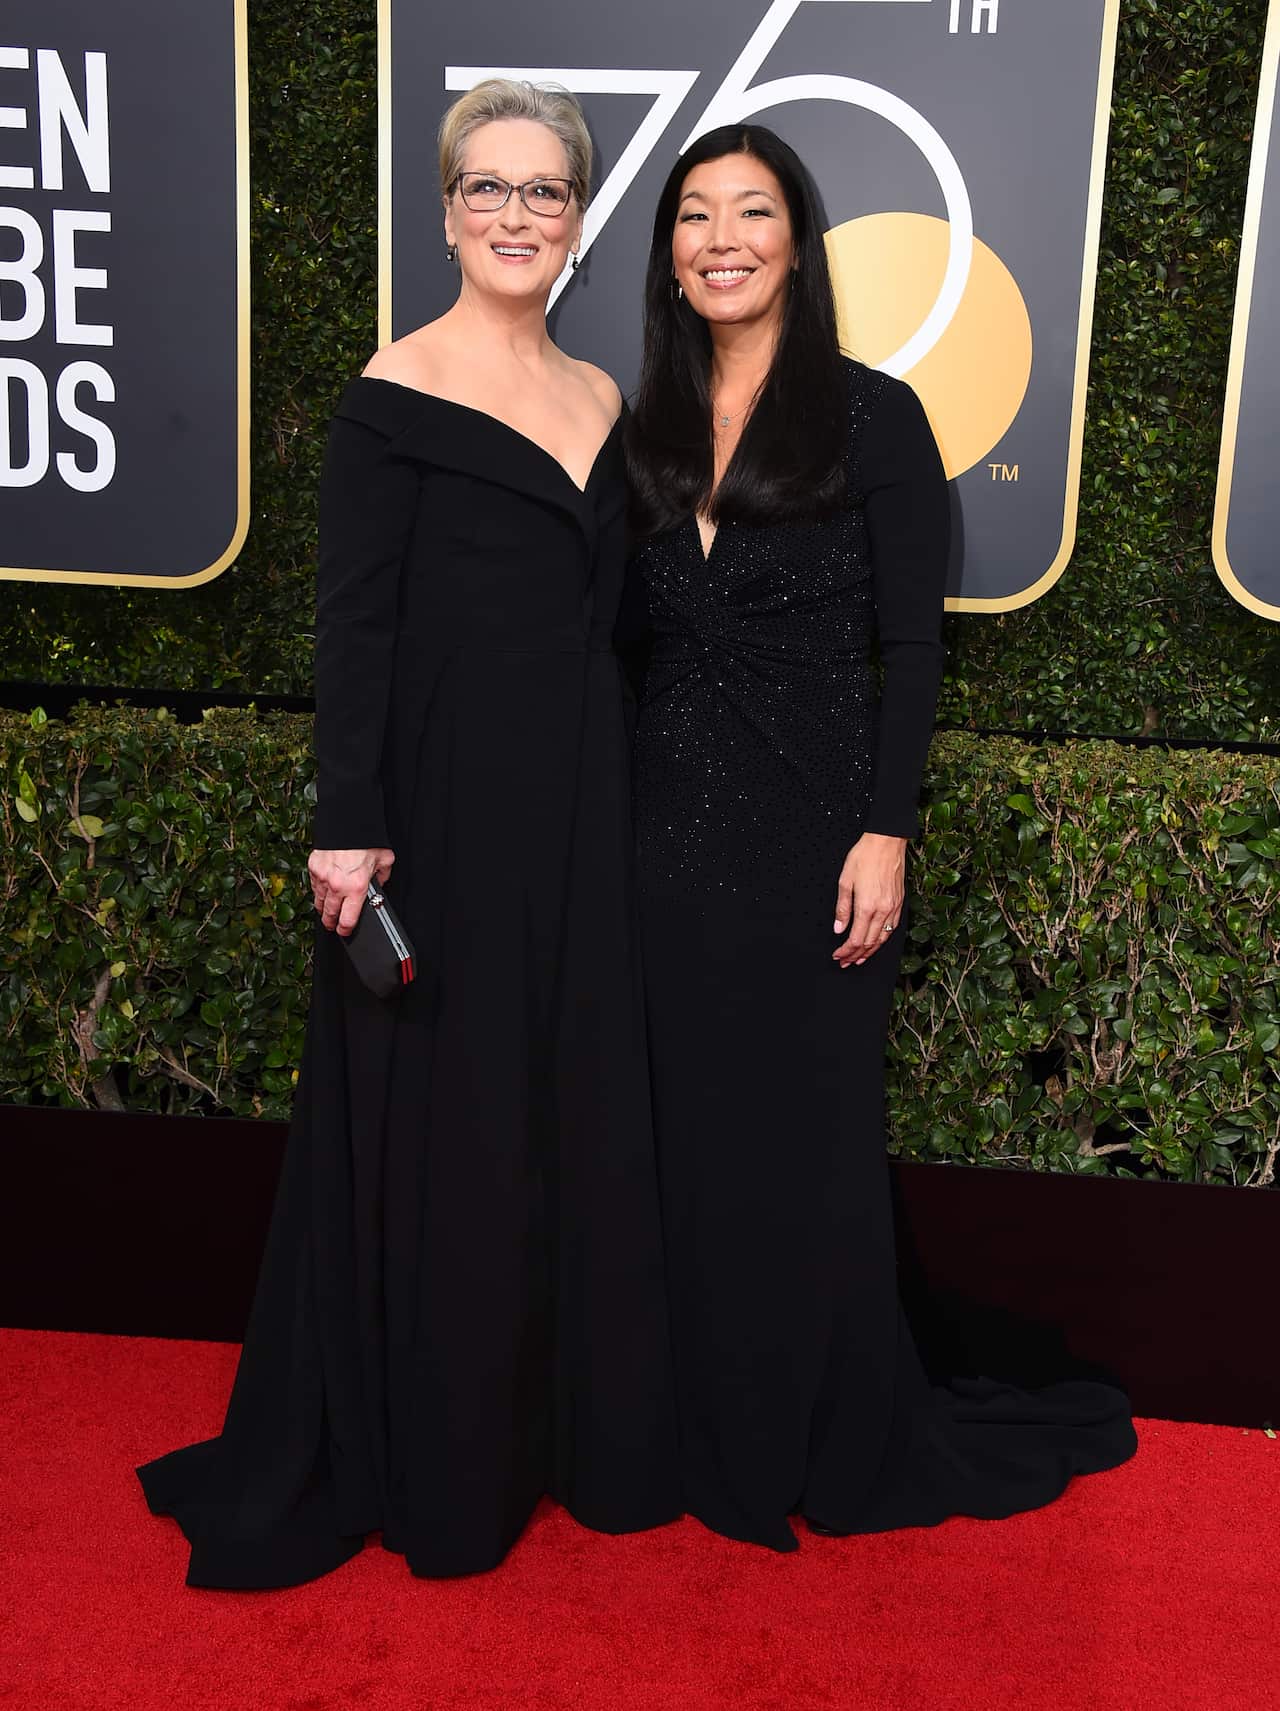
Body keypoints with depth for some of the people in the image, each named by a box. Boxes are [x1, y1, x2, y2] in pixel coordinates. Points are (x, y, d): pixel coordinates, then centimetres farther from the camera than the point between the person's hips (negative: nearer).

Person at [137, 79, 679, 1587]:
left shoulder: (599, 400, 13)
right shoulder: (397, 391, -6)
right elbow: (352, 621, -10)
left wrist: (617, 807, 13)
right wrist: (351, 826, -16)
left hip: (582, 808, 6)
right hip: (445, 800, -6)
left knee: (582, 1109, 12)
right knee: (438, 1121, 4)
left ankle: (581, 1430, 30)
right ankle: (432, 1464, 23)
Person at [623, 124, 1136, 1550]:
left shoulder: (872, 417, -2)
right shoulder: (647, 429, 11)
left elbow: (910, 647, -6)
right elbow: (627, 637, 12)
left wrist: (885, 832, -14)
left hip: (810, 829, -4)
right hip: (670, 828, 4)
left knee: (809, 1141, 5)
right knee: (690, 1139, 10)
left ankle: (847, 1447, 25)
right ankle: (717, 1442, 29)